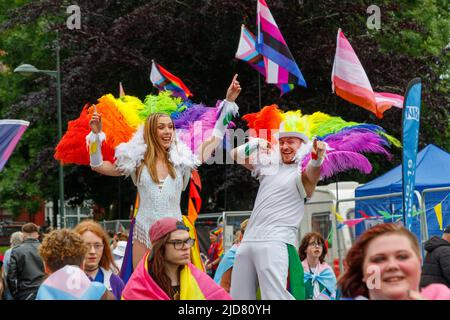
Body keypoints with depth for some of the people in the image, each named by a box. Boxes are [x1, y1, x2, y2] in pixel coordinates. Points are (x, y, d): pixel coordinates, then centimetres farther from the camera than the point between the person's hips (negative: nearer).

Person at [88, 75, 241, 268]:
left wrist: (228, 102, 8)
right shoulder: (137, 160, 4)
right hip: (144, 234, 0)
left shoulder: (181, 159, 4)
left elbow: (214, 140, 9)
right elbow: (98, 166, 10)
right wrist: (96, 135, 0)